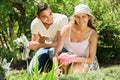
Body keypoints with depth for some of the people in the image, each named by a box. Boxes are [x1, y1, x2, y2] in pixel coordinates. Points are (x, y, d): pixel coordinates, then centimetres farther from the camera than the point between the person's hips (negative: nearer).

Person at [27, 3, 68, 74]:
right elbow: (34, 45, -8)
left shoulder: (62, 19, -25)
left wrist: (39, 45, -33)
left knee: (53, 51, -39)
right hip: (46, 48, 3)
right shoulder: (35, 24, -12)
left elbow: (59, 42, -25)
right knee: (33, 71, -19)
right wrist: (40, 41, -32)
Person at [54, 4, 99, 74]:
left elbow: (91, 60, -17)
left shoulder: (92, 34, -18)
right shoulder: (68, 29, -15)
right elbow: (58, 51, -16)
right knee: (63, 56, -30)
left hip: (85, 62, -1)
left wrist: (74, 59, -33)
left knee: (75, 69, -31)